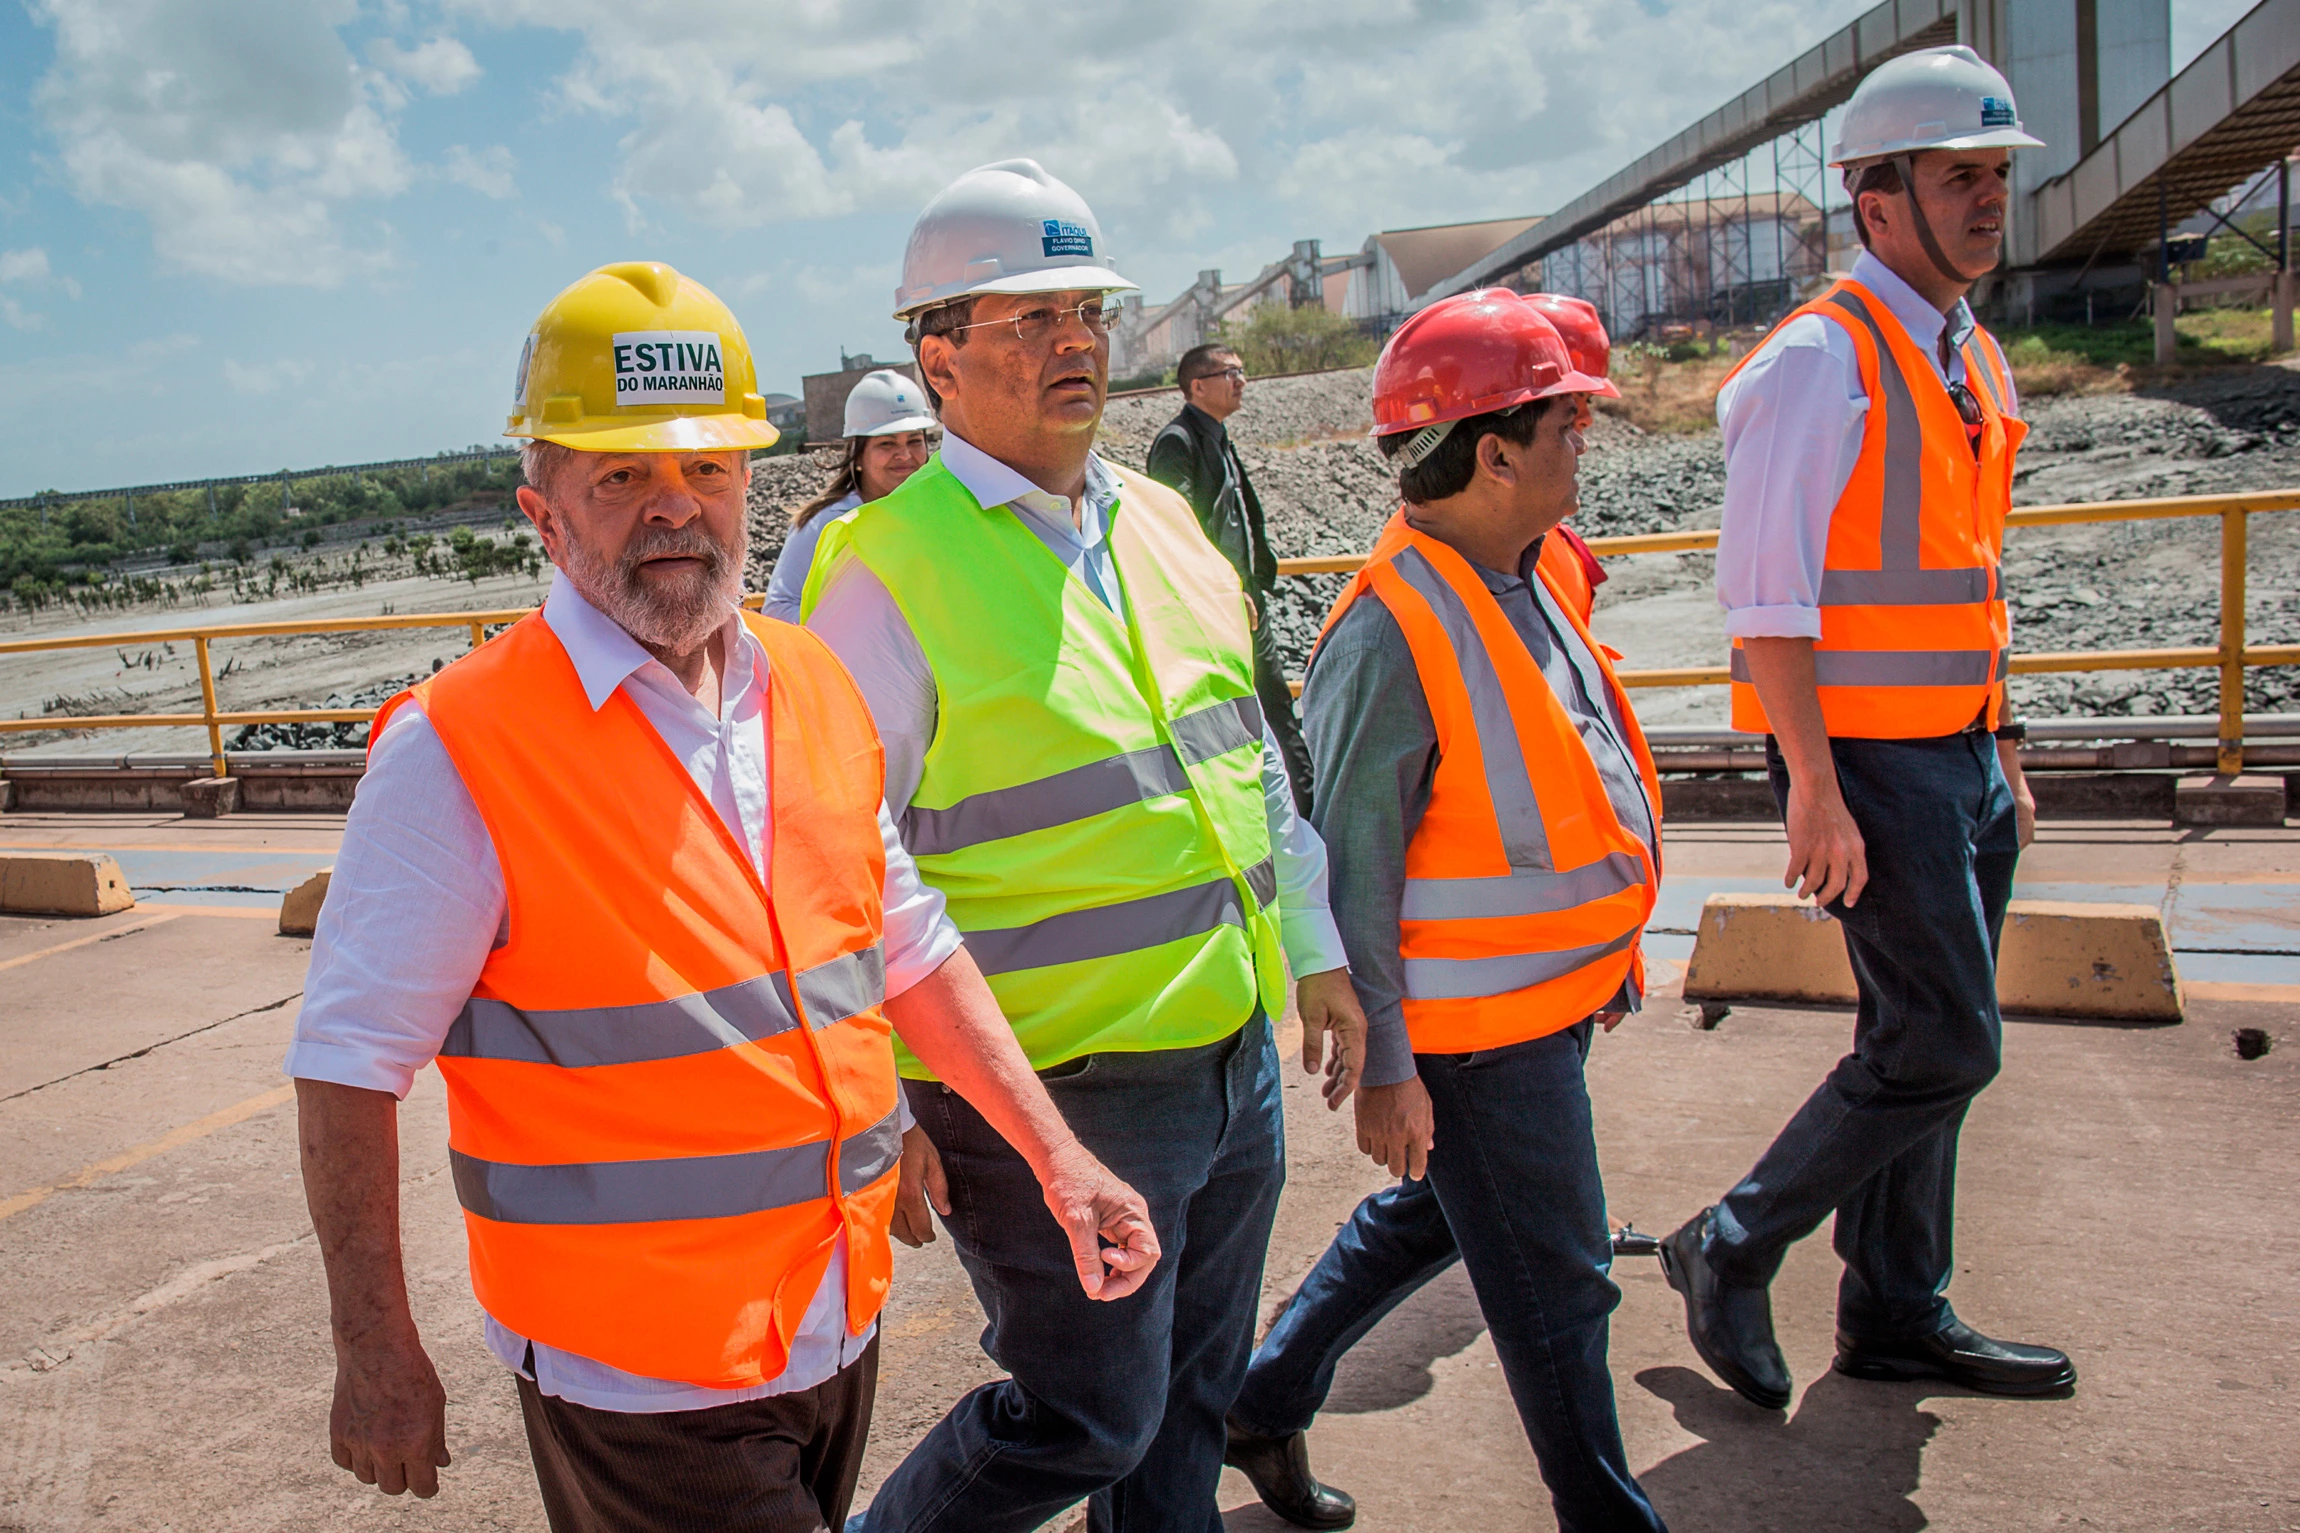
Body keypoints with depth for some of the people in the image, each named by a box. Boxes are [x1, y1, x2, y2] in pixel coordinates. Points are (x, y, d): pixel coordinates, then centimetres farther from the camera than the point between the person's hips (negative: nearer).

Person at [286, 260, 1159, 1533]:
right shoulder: (456, 749, -15)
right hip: (635, 1374, -5)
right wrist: (376, 1355, -9)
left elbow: (910, 948, 10)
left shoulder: (816, 691, 3)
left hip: (838, 1327, 6)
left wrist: (1054, 1155, 6)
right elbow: (348, 1064, -10)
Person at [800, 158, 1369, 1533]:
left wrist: (1320, 956, 17)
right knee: (1083, 1421, 6)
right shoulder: (890, 566, -13)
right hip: (1054, 1093, -7)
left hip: (1237, 1057, 7)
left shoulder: (1165, 523, 9)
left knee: (1191, 1406, 20)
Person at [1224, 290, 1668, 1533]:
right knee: (1554, 1293, 6)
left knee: (1425, 1218, 24)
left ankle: (1264, 1398, 42)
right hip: (1471, 1029, -10)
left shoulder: (1523, 581, 6)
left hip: (1544, 998, 10)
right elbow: (1346, 869, -22)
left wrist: (1602, 958, 21)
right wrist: (1380, 1066, -20)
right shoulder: (1391, 634, -24)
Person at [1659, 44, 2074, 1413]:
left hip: (1959, 756, 9)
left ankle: (1899, 1314, 27)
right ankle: (1732, 1249, 10)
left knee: (1925, 1041, 13)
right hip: (1868, 759, -9)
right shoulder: (1823, 360, -12)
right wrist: (1817, 788, -21)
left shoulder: (1971, 360, 15)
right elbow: (1768, 599, -18)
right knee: (1947, 1044, -7)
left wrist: (2006, 758, 19)